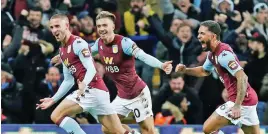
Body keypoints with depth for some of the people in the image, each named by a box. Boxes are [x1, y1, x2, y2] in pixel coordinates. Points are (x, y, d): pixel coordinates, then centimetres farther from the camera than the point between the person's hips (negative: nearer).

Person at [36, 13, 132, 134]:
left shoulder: (78, 43, -7)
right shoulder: (62, 51, 21)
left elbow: (91, 69, -16)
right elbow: (68, 81, 27)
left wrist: (84, 84, -35)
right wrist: (53, 99, 24)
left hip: (93, 89, -9)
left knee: (56, 116, -10)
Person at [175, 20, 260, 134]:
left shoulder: (223, 54, -18)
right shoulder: (213, 54, 12)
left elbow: (242, 78, -25)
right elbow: (205, 71, 33)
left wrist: (237, 106, -29)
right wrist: (185, 70, 16)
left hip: (241, 100, -10)